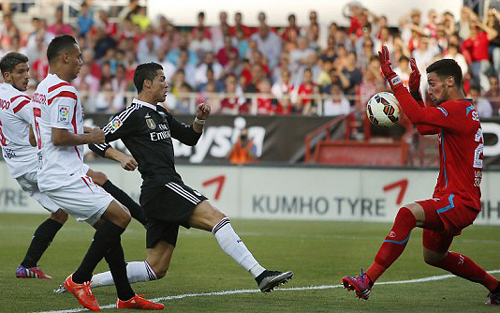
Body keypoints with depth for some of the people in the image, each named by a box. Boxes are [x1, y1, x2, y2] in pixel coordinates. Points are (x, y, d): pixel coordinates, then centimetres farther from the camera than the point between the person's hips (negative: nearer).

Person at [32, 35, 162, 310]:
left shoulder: (42, 89, 18)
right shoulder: (65, 91, -14)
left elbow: (37, 137, 26)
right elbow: (59, 137, -23)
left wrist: (82, 131, 22)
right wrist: (89, 137, -7)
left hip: (50, 175, 11)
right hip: (66, 177, -11)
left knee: (108, 226, 11)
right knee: (120, 217, -14)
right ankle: (79, 280, -10)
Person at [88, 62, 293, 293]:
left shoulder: (160, 114, 22)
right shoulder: (134, 114, -4)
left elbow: (189, 138, 29)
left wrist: (199, 120, 10)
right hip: (161, 186, -10)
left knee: (156, 269, 9)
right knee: (216, 218, -21)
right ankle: (261, 275, -29)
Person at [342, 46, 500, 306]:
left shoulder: (458, 109, -15)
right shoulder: (464, 110, 17)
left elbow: (418, 117, -29)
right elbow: (424, 126, 30)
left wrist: (391, 76, -26)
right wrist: (414, 91, 15)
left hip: (460, 201, -11)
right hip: (452, 199, 11)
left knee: (408, 214, -32)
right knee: (433, 256, 25)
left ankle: (368, 280, -40)